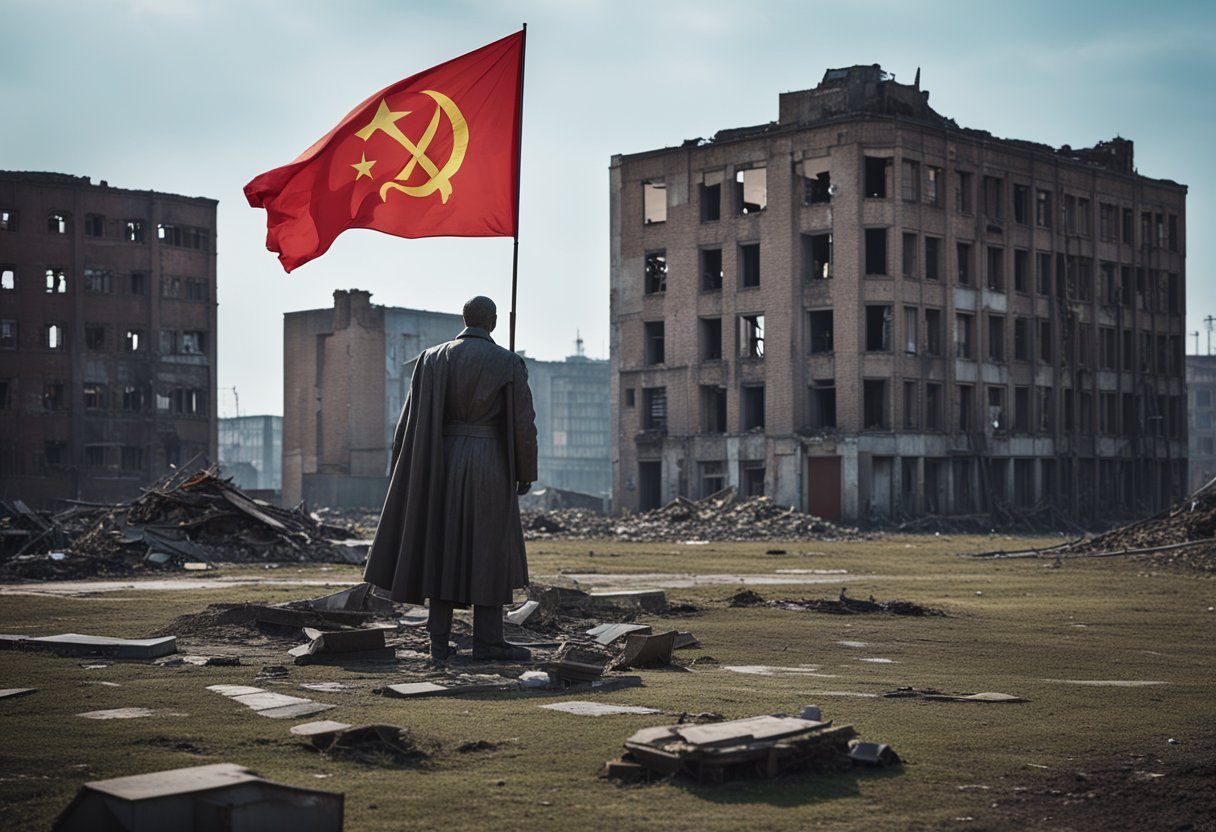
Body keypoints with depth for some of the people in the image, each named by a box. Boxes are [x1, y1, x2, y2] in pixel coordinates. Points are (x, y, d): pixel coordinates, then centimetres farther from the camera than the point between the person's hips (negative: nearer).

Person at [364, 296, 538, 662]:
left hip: (443, 462, 4)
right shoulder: (509, 364, -6)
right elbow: (523, 424, -7)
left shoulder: (433, 359, 3)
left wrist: (404, 472, 7)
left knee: (443, 550, 9)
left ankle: (440, 641, 7)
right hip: (489, 465, -3)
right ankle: (487, 640, 5)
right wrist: (525, 473, 5)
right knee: (490, 553, 4)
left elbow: (413, 419, 1)